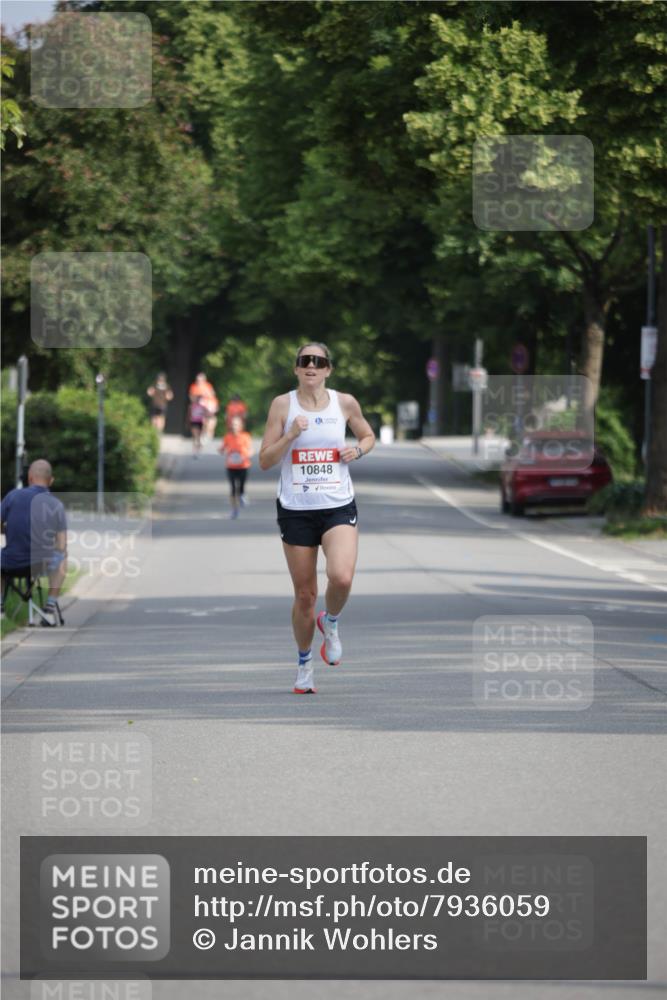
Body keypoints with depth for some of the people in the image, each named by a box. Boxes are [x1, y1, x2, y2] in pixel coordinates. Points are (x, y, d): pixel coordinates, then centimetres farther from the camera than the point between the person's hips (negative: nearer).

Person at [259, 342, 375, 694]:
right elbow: (264, 460, -2)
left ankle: (330, 623, 10)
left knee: (341, 577, -24)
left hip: (338, 507, 0)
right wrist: (292, 434, -17)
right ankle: (304, 665, 26)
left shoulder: (345, 403, 2)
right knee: (305, 595, 4)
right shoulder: (283, 404, -1)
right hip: (295, 510, 0)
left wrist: (358, 450, -2)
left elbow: (368, 436, 20)